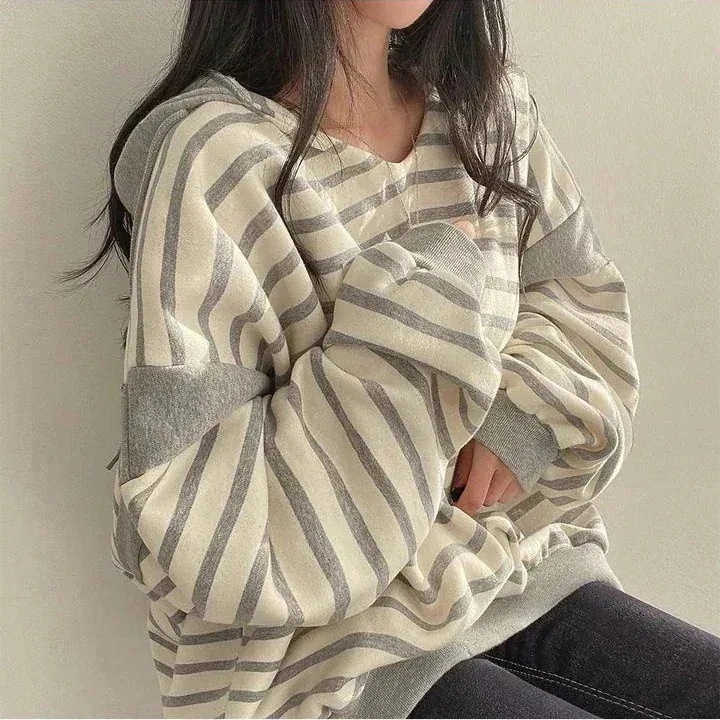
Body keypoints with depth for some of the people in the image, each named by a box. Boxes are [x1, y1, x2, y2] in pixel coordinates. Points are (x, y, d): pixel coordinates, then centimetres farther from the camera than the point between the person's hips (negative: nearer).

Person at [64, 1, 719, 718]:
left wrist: (528, 415, -11)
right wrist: (429, 299, -21)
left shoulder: (490, 104, 3)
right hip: (324, 643, -6)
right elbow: (192, 527, -21)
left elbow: (582, 306, 12)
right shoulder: (212, 155, -18)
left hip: (525, 576, 6)